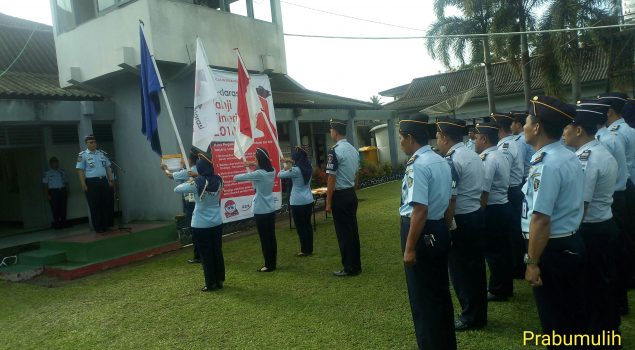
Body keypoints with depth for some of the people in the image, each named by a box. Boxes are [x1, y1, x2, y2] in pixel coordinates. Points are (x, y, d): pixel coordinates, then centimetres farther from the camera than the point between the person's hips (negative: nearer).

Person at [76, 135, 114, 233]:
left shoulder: (102, 153, 13)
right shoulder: (82, 155, 0)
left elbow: (108, 168, 15)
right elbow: (80, 171, -5)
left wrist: (110, 180, 8)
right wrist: (83, 184, -13)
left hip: (104, 181, 4)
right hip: (91, 182, -4)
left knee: (106, 204, 6)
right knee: (95, 206, 1)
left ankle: (107, 225, 16)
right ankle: (98, 228, 8)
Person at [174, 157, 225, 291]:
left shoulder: (197, 183, -17)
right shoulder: (218, 180, -4)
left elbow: (177, 189, -7)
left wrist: (189, 182, 7)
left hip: (201, 225, -4)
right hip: (217, 223, 5)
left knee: (206, 255, 5)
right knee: (217, 252, 14)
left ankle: (211, 283, 11)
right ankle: (220, 280, 22)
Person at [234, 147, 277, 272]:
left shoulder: (259, 174, -21)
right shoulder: (272, 171, 1)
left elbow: (237, 178, -16)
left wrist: (235, 177, 6)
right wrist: (253, 166, 15)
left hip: (261, 211, -7)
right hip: (271, 210, 8)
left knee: (265, 239, 1)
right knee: (271, 237, 12)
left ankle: (269, 265, 9)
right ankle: (272, 263, 21)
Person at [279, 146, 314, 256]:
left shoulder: (295, 170, -17)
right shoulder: (309, 168, 3)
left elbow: (280, 175, -7)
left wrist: (286, 168, 10)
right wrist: (290, 167, 17)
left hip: (298, 202, -7)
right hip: (308, 200, 7)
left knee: (300, 226, 3)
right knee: (307, 224, 14)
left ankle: (305, 250, 9)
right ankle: (310, 249, 21)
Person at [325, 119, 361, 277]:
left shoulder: (335, 151, -17)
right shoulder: (354, 150, 7)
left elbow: (331, 179, -17)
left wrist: (328, 202, -12)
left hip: (340, 196, -8)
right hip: (352, 194, 8)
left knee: (343, 232, 1)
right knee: (353, 230, 14)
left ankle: (349, 268, 9)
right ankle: (356, 265, 23)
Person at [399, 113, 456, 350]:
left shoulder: (417, 165, -20)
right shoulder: (441, 161, 10)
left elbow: (419, 210, -25)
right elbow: (448, 201, 14)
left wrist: (410, 248, -21)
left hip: (422, 232, -10)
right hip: (440, 230, 10)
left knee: (423, 297, 5)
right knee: (440, 291, 21)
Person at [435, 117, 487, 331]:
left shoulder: (451, 161, -19)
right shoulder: (473, 155, 10)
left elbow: (450, 201, -22)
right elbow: (477, 190, 13)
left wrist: (444, 228, -16)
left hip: (461, 220, -9)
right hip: (477, 215, 9)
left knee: (461, 269, 5)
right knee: (476, 265, 18)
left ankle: (471, 317, 17)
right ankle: (479, 313, 31)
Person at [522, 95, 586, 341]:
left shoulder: (546, 164, -23)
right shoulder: (570, 157, 8)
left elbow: (540, 220, -26)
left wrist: (532, 262, -21)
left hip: (552, 250, -9)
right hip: (572, 244, 9)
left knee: (555, 322, 8)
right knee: (573, 313, 23)